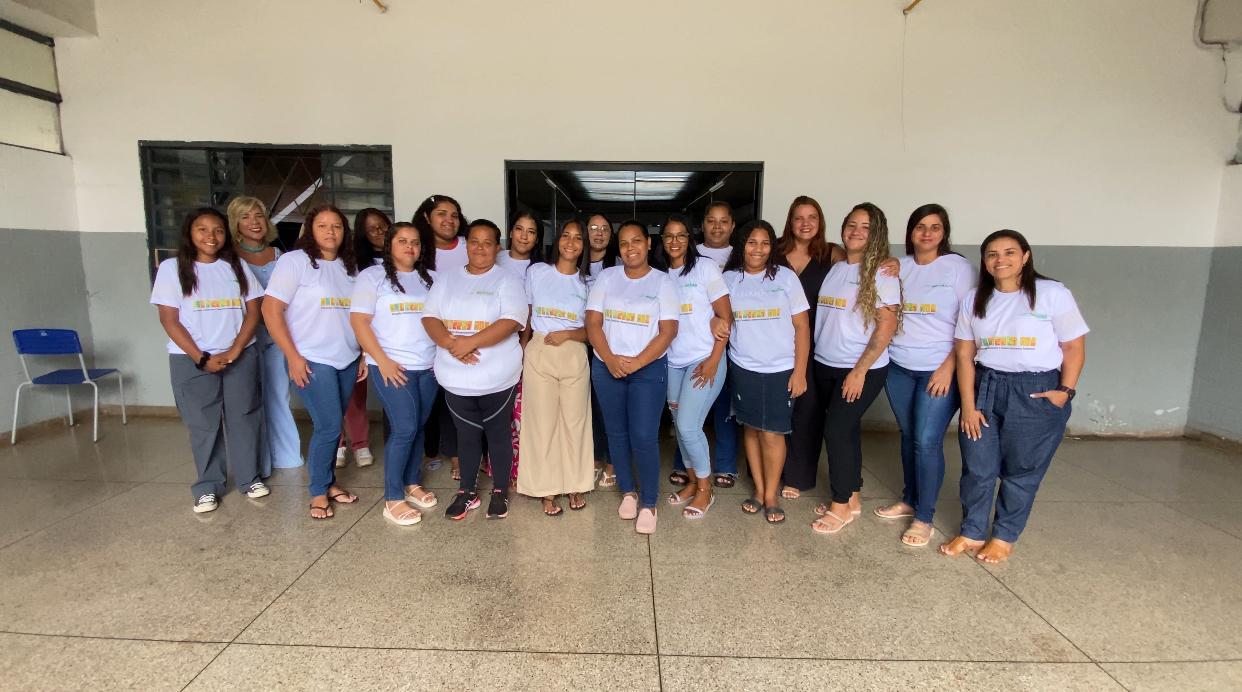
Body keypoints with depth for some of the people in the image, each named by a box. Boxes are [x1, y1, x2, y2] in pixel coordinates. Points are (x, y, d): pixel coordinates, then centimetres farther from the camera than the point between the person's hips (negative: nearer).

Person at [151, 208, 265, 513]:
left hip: (241, 356, 2)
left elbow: (253, 311, 2)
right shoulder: (172, 268, 0)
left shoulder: (237, 266, 7)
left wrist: (234, 351, -10)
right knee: (203, 423, 4)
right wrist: (201, 358, -12)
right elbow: (169, 319, -4)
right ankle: (208, 486, 17)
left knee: (244, 417, 6)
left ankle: (249, 478, 19)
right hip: (191, 359, -2)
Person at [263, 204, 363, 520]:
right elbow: (271, 309, -10)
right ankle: (319, 492, 12)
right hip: (313, 361, -5)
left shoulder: (350, 267, 11)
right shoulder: (294, 261, -5)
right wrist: (293, 357, -14)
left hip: (347, 361, 5)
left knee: (333, 426, 11)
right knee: (328, 427, -6)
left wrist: (365, 355, 10)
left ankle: (329, 482, 27)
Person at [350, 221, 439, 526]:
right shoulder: (372, 276, 0)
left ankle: (412, 483, 26)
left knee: (419, 427, 10)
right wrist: (382, 360, -13)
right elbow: (359, 321, -6)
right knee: (404, 429, -8)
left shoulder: (430, 278, 13)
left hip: (428, 365, 5)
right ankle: (393, 499, 4)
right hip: (392, 366, -4)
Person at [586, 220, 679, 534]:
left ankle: (649, 504, 9)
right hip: (606, 368, 3)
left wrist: (636, 363, -17)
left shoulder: (662, 282, -1)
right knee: (616, 434, 12)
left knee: (644, 437, -7)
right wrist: (610, 359, -14)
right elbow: (593, 322, -1)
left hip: (649, 369, -3)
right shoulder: (606, 277, 5)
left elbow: (668, 331, -8)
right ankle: (628, 492, 30)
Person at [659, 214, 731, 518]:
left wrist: (713, 361, -13)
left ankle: (705, 490, 12)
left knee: (688, 426, -8)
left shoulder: (705, 267, -6)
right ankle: (693, 482, 29)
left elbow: (725, 317, -8)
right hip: (672, 362, 5)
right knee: (680, 425, 9)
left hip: (704, 361, -5)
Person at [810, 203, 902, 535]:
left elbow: (887, 326, -13)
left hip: (863, 370, -5)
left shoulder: (881, 273, -9)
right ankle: (852, 498, 27)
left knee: (836, 430, -7)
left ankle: (841, 505, 10)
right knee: (847, 430, 13)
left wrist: (859, 371, -16)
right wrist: (807, 360, 7)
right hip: (825, 365, 5)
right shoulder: (833, 269, 8)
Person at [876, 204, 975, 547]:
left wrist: (949, 368, -15)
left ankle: (924, 518, 7)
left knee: (927, 441, -6)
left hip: (939, 370, -4)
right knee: (908, 435, 12)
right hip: (899, 367, 4)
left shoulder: (959, 268, -4)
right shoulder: (899, 267, 7)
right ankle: (909, 500, 29)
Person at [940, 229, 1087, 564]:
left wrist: (1065, 391, -13)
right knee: (977, 467, 5)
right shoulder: (974, 299, 6)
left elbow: (1074, 348, -2)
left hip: (1037, 393, -3)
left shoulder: (1053, 294, -5)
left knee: (1021, 471, 7)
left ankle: (1004, 537, 24)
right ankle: (972, 532, 22)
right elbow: (965, 354, 4)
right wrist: (968, 404, -2)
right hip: (985, 387, 3)